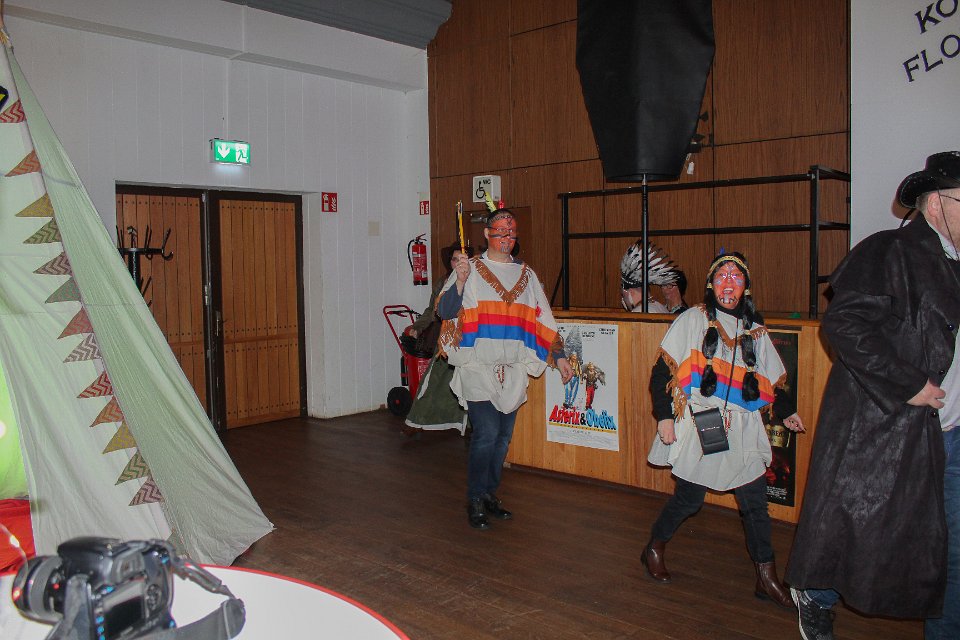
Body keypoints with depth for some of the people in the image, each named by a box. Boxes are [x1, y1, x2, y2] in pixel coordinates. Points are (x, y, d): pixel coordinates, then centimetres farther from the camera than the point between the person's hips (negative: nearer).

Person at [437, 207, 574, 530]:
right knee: (486, 433, -11)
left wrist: (559, 356, 11)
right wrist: (459, 282, -23)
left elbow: (543, 320, 16)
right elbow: (445, 312, -7)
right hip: (477, 367, -4)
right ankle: (475, 501, 4)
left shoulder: (526, 275, 13)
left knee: (504, 436, 9)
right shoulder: (470, 270, 0)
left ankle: (490, 495, 24)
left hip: (513, 370, 5)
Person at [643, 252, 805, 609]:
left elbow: (771, 378, 22)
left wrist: (785, 411, 15)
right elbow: (663, 372, -5)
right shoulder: (693, 320, -2)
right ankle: (654, 549, 27)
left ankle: (767, 578, 17)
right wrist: (665, 416, -10)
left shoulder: (754, 330, 11)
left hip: (741, 431, 4)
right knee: (689, 498, 3)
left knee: (755, 502, 3)